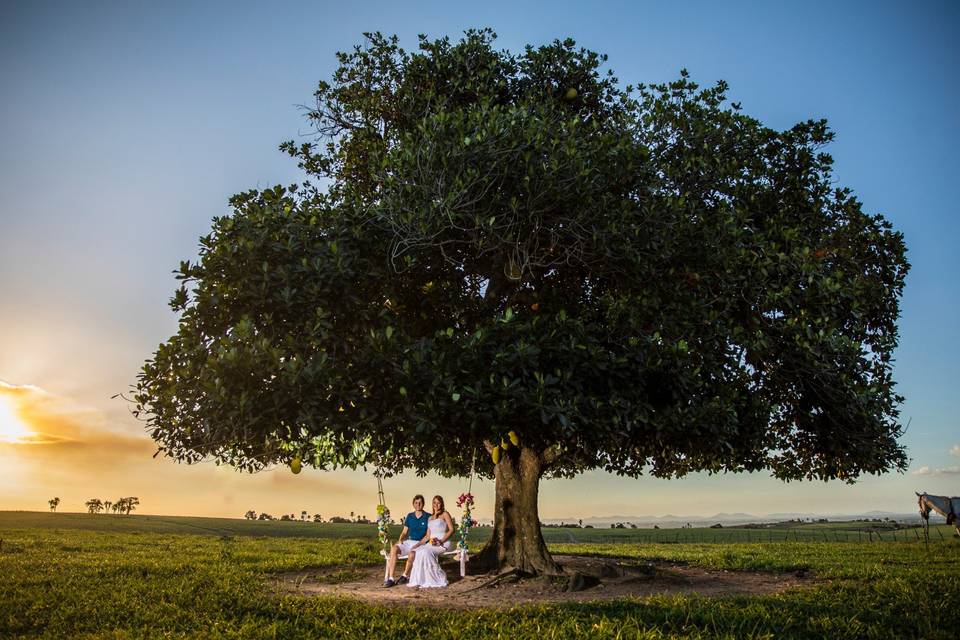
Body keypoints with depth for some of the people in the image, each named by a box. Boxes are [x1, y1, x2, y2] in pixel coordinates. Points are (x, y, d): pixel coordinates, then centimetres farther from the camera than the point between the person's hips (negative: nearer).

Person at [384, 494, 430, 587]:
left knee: (412, 553, -36)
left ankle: (405, 575, -11)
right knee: (394, 549, -25)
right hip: (408, 541, 4)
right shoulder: (409, 516, 14)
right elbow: (404, 532, 16)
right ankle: (390, 578, -27)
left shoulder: (428, 517, 2)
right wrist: (400, 539, -3)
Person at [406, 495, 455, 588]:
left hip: (443, 543, -6)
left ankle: (438, 579, -23)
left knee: (426, 552, -33)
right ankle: (418, 580, -23)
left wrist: (441, 541, -17)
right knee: (417, 552, -23)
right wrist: (418, 544, 2)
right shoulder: (430, 518, 22)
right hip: (431, 543, 6)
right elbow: (428, 536, 18)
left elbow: (451, 530, -5)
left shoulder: (445, 514, 4)